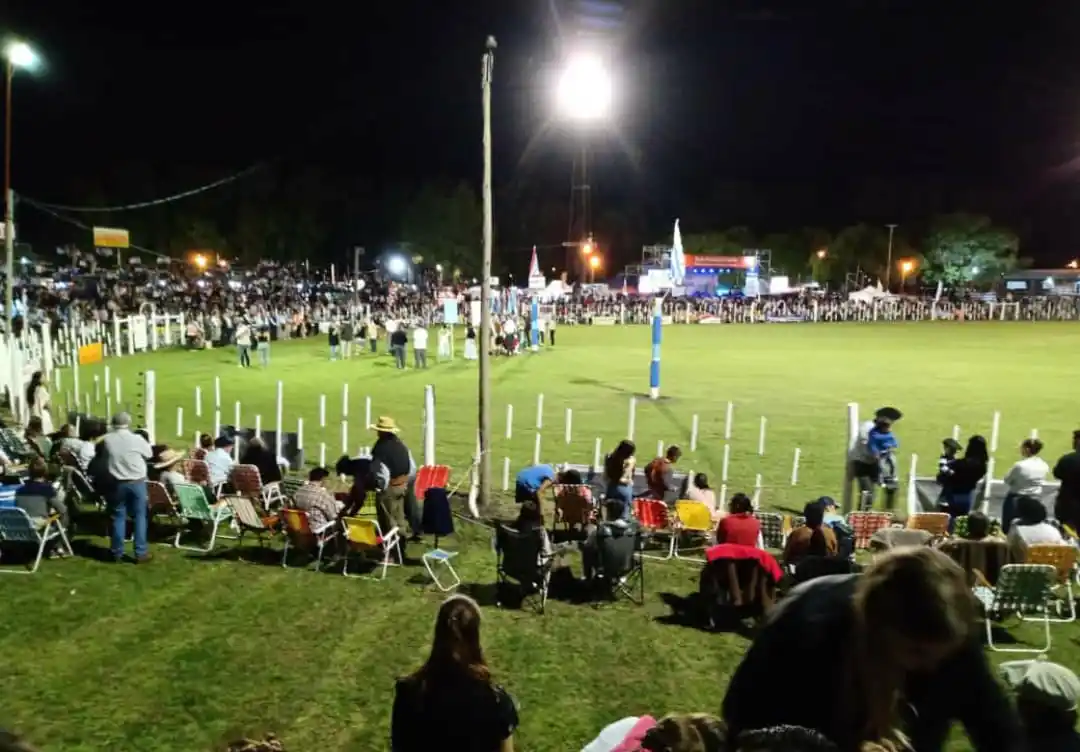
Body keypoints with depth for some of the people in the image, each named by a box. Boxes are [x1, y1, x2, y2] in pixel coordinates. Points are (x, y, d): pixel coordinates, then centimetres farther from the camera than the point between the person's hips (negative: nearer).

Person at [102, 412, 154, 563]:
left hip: (118, 483, 2)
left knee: (118, 517, 11)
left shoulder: (107, 439, -5)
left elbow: (105, 460, 8)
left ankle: (117, 553, 15)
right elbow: (149, 454, 4)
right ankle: (141, 553, 5)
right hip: (137, 482, -2)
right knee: (139, 516, 5)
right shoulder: (136, 438, -11)